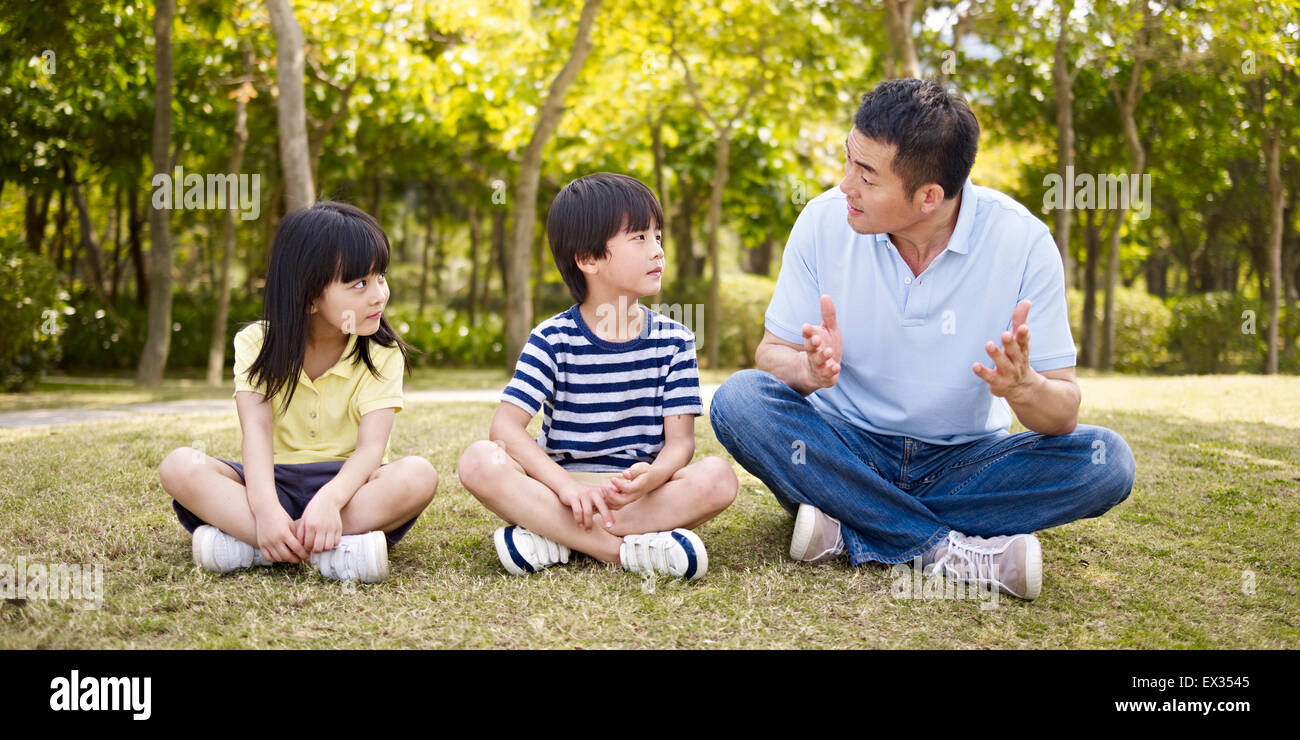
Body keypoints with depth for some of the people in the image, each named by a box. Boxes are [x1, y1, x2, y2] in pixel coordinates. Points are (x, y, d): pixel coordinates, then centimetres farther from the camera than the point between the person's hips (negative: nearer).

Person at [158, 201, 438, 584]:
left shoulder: (382, 354, -4)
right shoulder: (257, 344, -2)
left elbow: (371, 447, -18)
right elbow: (257, 431, -18)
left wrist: (329, 499, -41)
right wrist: (266, 509, -38)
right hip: (276, 483, 1)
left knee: (418, 475, -32)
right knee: (179, 466, -25)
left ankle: (247, 543, -35)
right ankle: (329, 549, -39)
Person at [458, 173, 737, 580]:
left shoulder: (672, 340, 5)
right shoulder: (553, 340, -1)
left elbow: (680, 439, -2)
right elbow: (506, 426, -11)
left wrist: (651, 477, -26)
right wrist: (566, 486, -27)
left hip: (640, 494, 2)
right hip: (561, 488, -1)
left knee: (718, 477, -27)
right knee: (480, 461, -27)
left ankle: (554, 541, -26)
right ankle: (626, 550, -32)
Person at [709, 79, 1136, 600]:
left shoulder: (1021, 240, -15)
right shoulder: (824, 220, -12)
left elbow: (1063, 414, -14)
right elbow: (773, 353, -6)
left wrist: (1025, 389, -38)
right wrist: (808, 370, -30)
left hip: (963, 461, 0)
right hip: (846, 451, 1)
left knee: (1105, 461, -25)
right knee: (738, 399, -27)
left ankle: (848, 530, -25)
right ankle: (952, 552, -28)